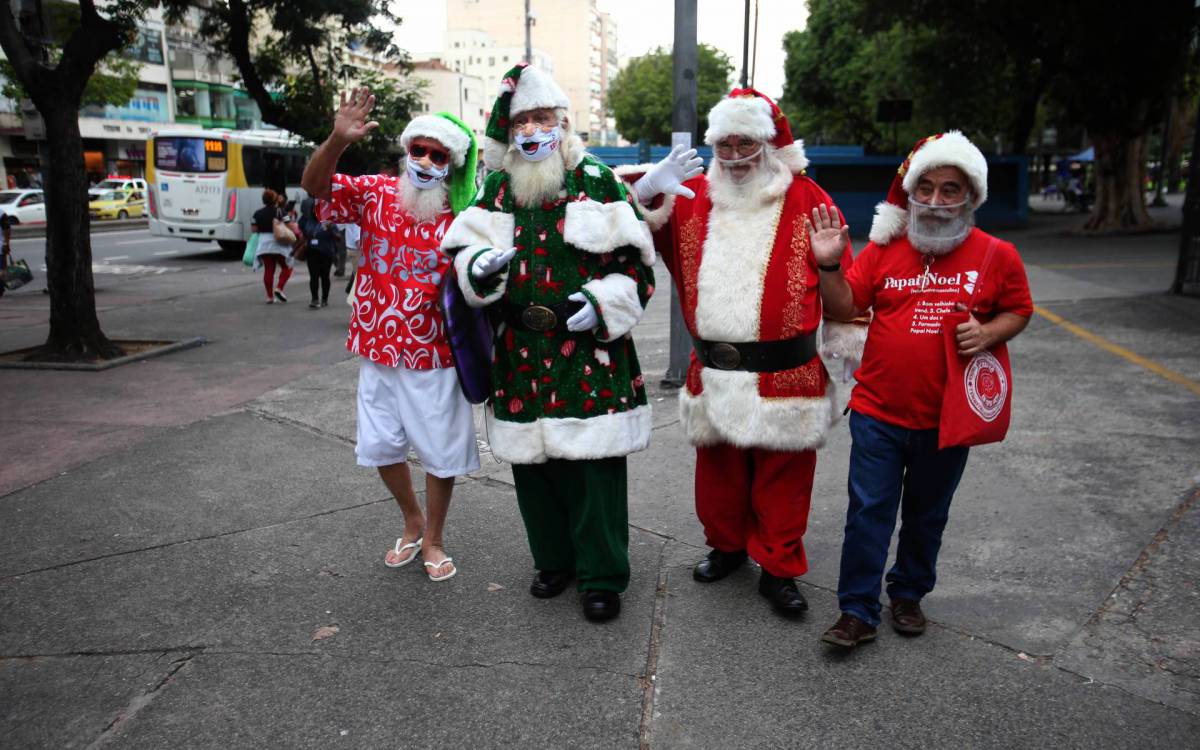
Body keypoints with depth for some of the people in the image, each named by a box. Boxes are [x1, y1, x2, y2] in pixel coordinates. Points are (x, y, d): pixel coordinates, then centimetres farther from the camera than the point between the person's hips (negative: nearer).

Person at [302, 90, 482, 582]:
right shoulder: (376, 193, -2)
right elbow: (315, 186, -15)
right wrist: (338, 140, -31)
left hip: (434, 356, -2)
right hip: (377, 349, 3)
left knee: (441, 453, 7)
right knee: (381, 445, 14)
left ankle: (433, 540, 29)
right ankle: (413, 523, 39)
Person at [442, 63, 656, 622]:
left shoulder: (598, 183, 1)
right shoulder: (497, 189, 11)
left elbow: (636, 265, 0)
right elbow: (465, 247, 13)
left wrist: (600, 300, -16)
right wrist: (476, 265, -10)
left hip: (590, 352, -3)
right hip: (521, 355, 4)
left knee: (595, 466, -1)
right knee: (533, 462, 11)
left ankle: (603, 576, 16)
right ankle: (554, 560, 32)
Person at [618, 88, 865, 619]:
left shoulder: (807, 200, 1)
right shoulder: (691, 197, 9)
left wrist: (845, 347, 0)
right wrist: (648, 189, -11)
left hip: (786, 375, -3)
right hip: (712, 372, 3)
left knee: (781, 476, 6)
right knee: (718, 470, 16)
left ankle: (779, 569, 22)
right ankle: (726, 546, 38)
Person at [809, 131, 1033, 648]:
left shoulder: (997, 256, -3)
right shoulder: (883, 247, -1)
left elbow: (1018, 311, 8)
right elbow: (844, 306, -1)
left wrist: (990, 333, -13)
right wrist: (828, 265, -18)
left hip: (947, 418, 1)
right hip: (878, 412, 0)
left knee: (927, 515, 17)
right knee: (868, 512, 3)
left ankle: (909, 594, 39)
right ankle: (857, 611, 15)